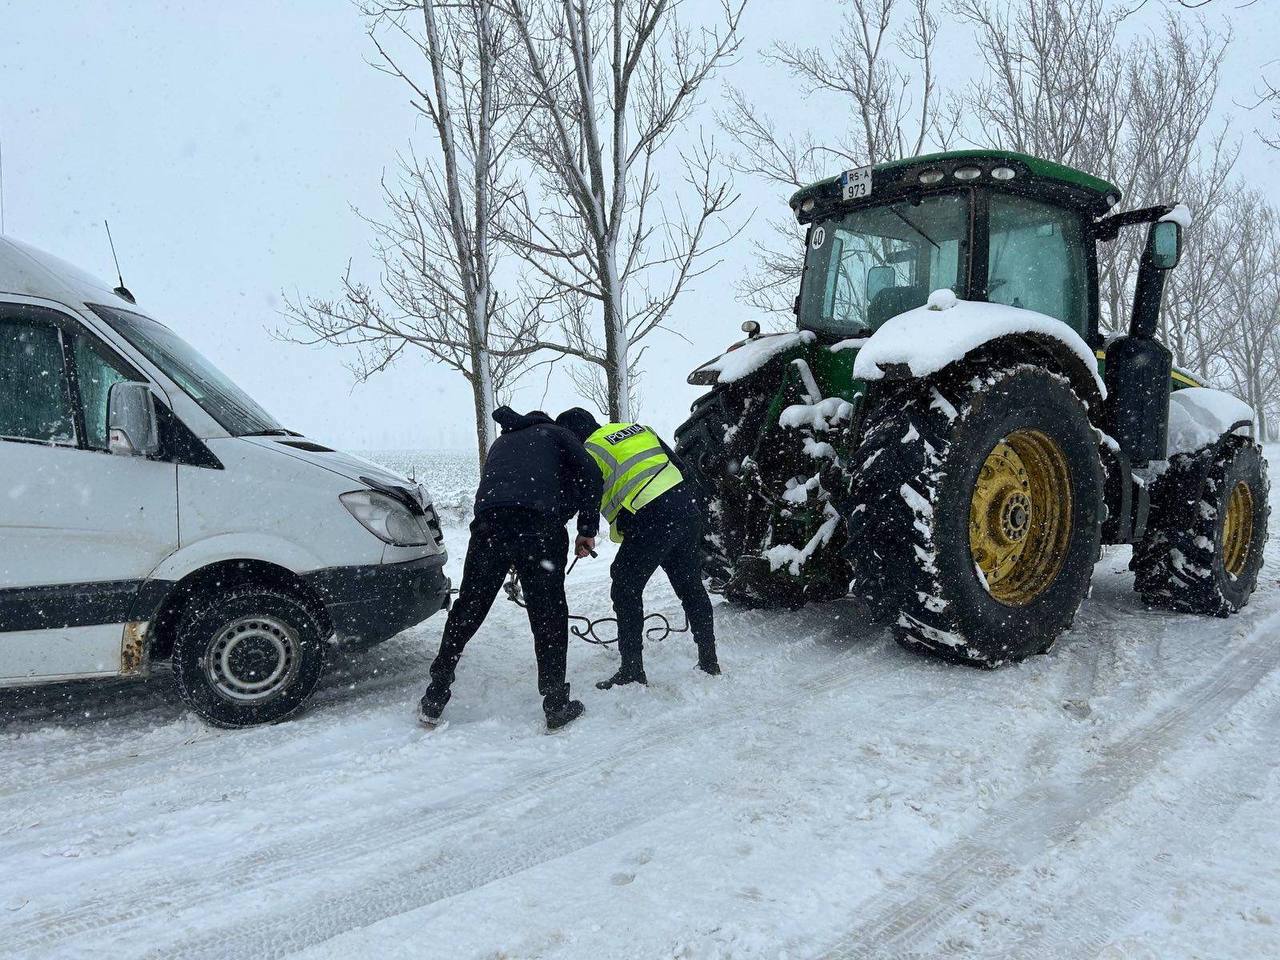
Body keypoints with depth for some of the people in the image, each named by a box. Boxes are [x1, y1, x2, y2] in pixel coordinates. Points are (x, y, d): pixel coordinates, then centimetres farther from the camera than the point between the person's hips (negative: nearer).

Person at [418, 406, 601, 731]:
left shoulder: (502, 442, 38)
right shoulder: (553, 433, 24)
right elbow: (589, 476, 6)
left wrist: (510, 572, 42)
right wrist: (587, 529, 15)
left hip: (488, 523, 4)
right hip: (539, 523, -4)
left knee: (467, 609, 13)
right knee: (548, 615, 7)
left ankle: (433, 702, 21)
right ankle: (556, 706, 11)